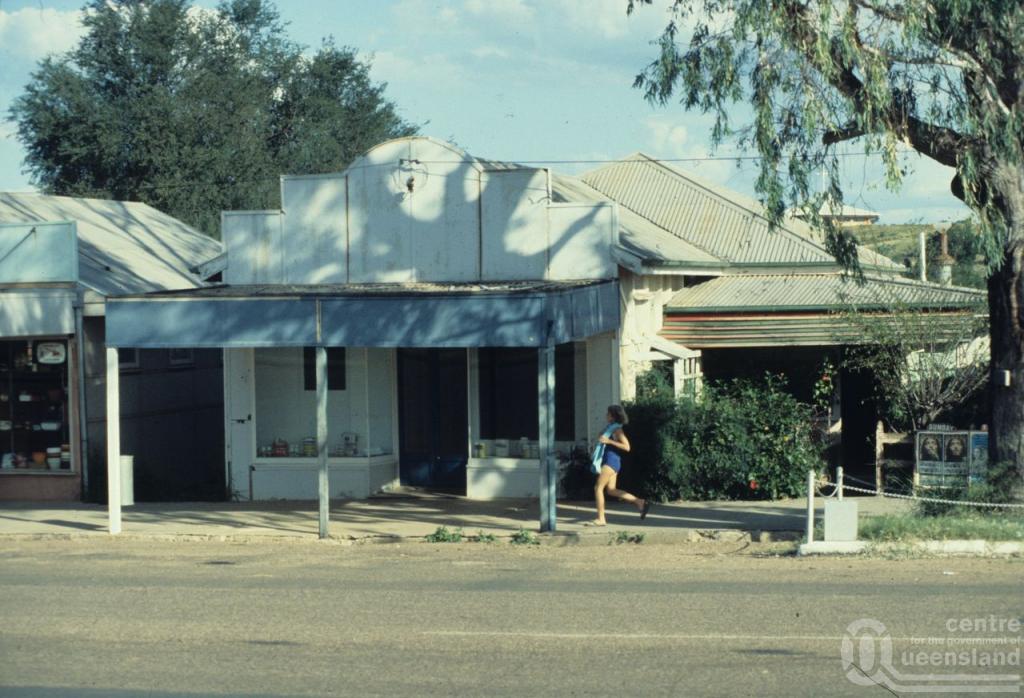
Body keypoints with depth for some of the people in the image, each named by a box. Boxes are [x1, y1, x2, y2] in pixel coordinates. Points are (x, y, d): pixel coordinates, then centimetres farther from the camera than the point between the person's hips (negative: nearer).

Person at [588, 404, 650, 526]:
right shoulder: (611, 428, 15)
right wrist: (602, 439, 14)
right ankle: (640, 503, 11)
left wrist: (608, 441, -23)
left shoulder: (617, 430, -12)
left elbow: (627, 447, -20)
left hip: (611, 461, -10)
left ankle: (600, 519, -5)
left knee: (598, 488, -8)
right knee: (611, 490, 9)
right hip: (609, 460, 10)